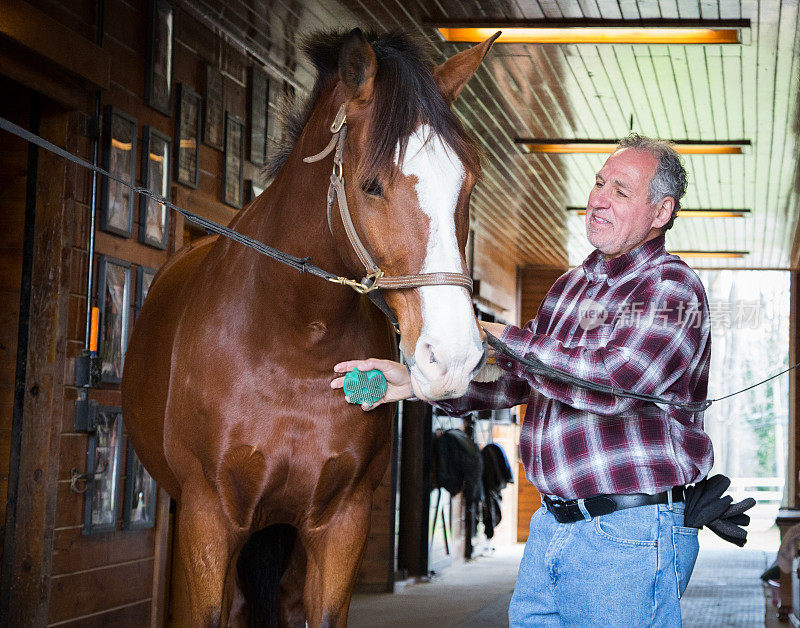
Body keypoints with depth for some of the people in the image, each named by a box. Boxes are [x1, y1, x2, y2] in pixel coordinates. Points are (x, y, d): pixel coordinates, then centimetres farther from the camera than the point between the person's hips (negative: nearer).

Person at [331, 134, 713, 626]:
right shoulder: (572, 286, 16)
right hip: (551, 527, 8)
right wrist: (414, 381, 3)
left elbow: (613, 379, -26)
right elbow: (514, 378, 17)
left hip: (630, 534, -8)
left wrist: (510, 342, -16)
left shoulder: (672, 287, -10)